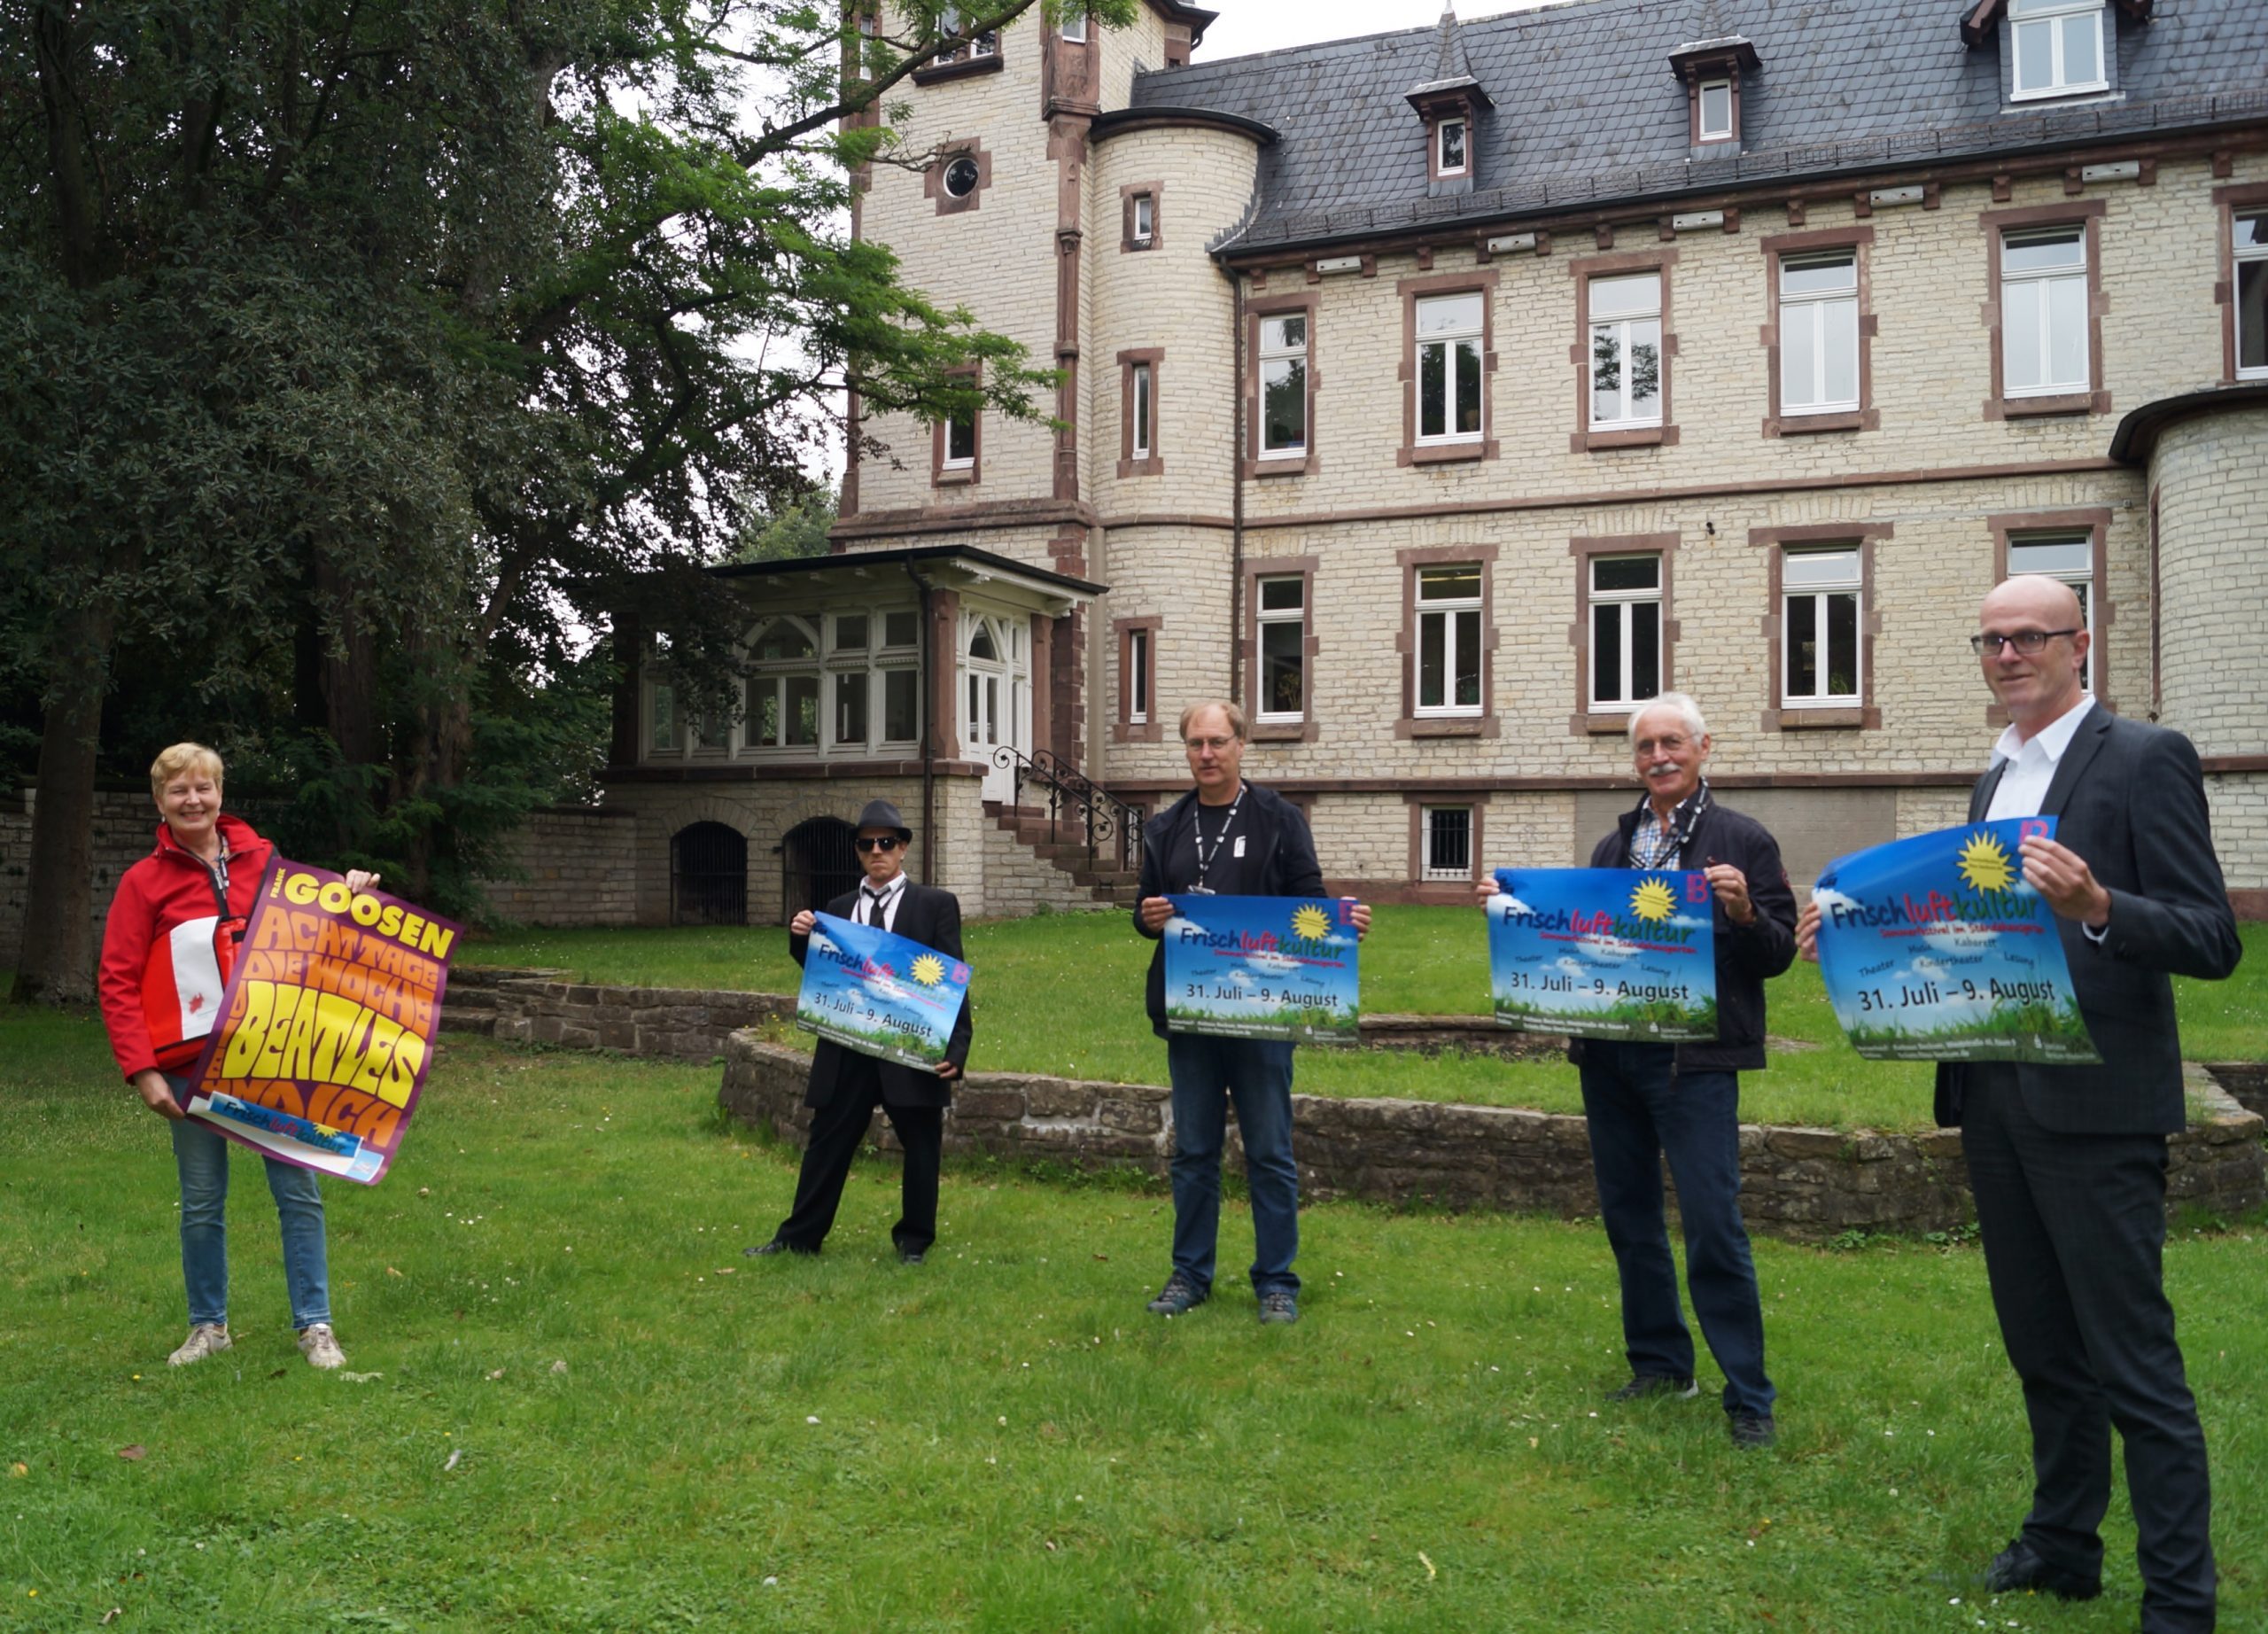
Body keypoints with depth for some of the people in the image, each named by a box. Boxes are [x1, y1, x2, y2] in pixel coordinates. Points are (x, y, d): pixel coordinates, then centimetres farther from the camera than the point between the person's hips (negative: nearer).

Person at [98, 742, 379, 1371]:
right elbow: (118, 983, 0)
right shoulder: (144, 882, 2)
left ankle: (314, 1326, 10)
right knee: (202, 1201, 9)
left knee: (299, 1191, 1)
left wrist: (351, 895, -2)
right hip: (192, 1066, -1)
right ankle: (208, 1326, 24)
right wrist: (142, 1071, -9)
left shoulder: (264, 861, 7)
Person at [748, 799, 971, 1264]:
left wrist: (956, 1046, -11)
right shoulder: (840, 908, 11)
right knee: (827, 1143, 9)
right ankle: (799, 1237, 20)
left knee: (921, 1148, 6)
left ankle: (913, 1241, 22)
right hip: (847, 1051, 3)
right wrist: (802, 940, -7)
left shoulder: (936, 905, -1)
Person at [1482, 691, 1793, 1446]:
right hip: (1608, 1055, 6)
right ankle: (1660, 1363, 28)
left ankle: (1748, 1396, 5)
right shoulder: (1613, 847, 15)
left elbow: (1777, 955, -4)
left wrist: (1743, 912, -23)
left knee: (1712, 1225, -7)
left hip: (1692, 1057, -6)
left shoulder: (1742, 840, -1)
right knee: (1628, 1217, 13)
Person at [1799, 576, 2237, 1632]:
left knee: (2133, 1363, -2)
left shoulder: (2144, 759, -7)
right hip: (1996, 1098, 8)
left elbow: (2211, 943, -14)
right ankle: (2064, 1545, 32)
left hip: (2093, 1107, -8)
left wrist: (2097, 906, -32)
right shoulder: (1997, 778, 16)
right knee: (2040, 1345, 18)